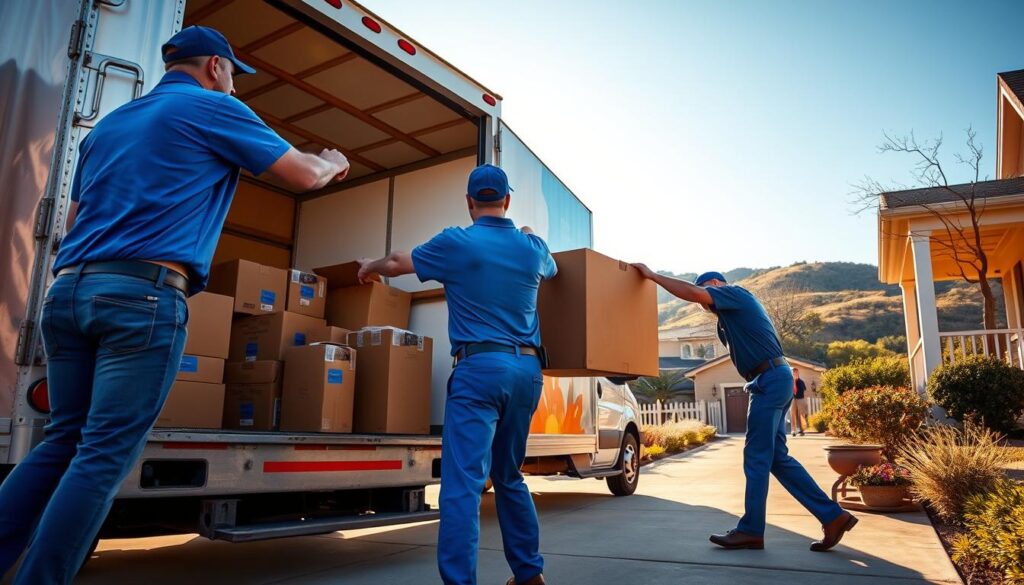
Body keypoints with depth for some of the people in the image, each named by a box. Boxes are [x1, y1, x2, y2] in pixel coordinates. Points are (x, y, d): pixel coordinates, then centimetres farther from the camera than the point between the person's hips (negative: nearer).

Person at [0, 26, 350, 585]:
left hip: (66, 290, 8)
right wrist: (333, 164, 26)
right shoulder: (213, 108, 5)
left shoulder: (108, 123, 26)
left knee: (63, 440, 13)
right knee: (104, 454, -4)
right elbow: (303, 174, 5)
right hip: (143, 295, -7)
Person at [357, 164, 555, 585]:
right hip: (527, 369, 6)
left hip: (481, 368, -6)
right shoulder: (533, 247, 10)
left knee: (463, 482, -7)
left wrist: (370, 267, 35)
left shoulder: (457, 243, -3)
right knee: (509, 477, 19)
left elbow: (397, 264, 13)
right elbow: (551, 270, 35)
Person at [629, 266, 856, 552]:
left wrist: (653, 275, -15)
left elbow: (693, 292, -20)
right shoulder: (730, 314, 24)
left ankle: (751, 531, 3)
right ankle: (833, 515, 13)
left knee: (757, 457, -5)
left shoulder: (734, 292, -5)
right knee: (777, 457, 10)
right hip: (772, 380, 10)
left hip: (771, 379, -10)